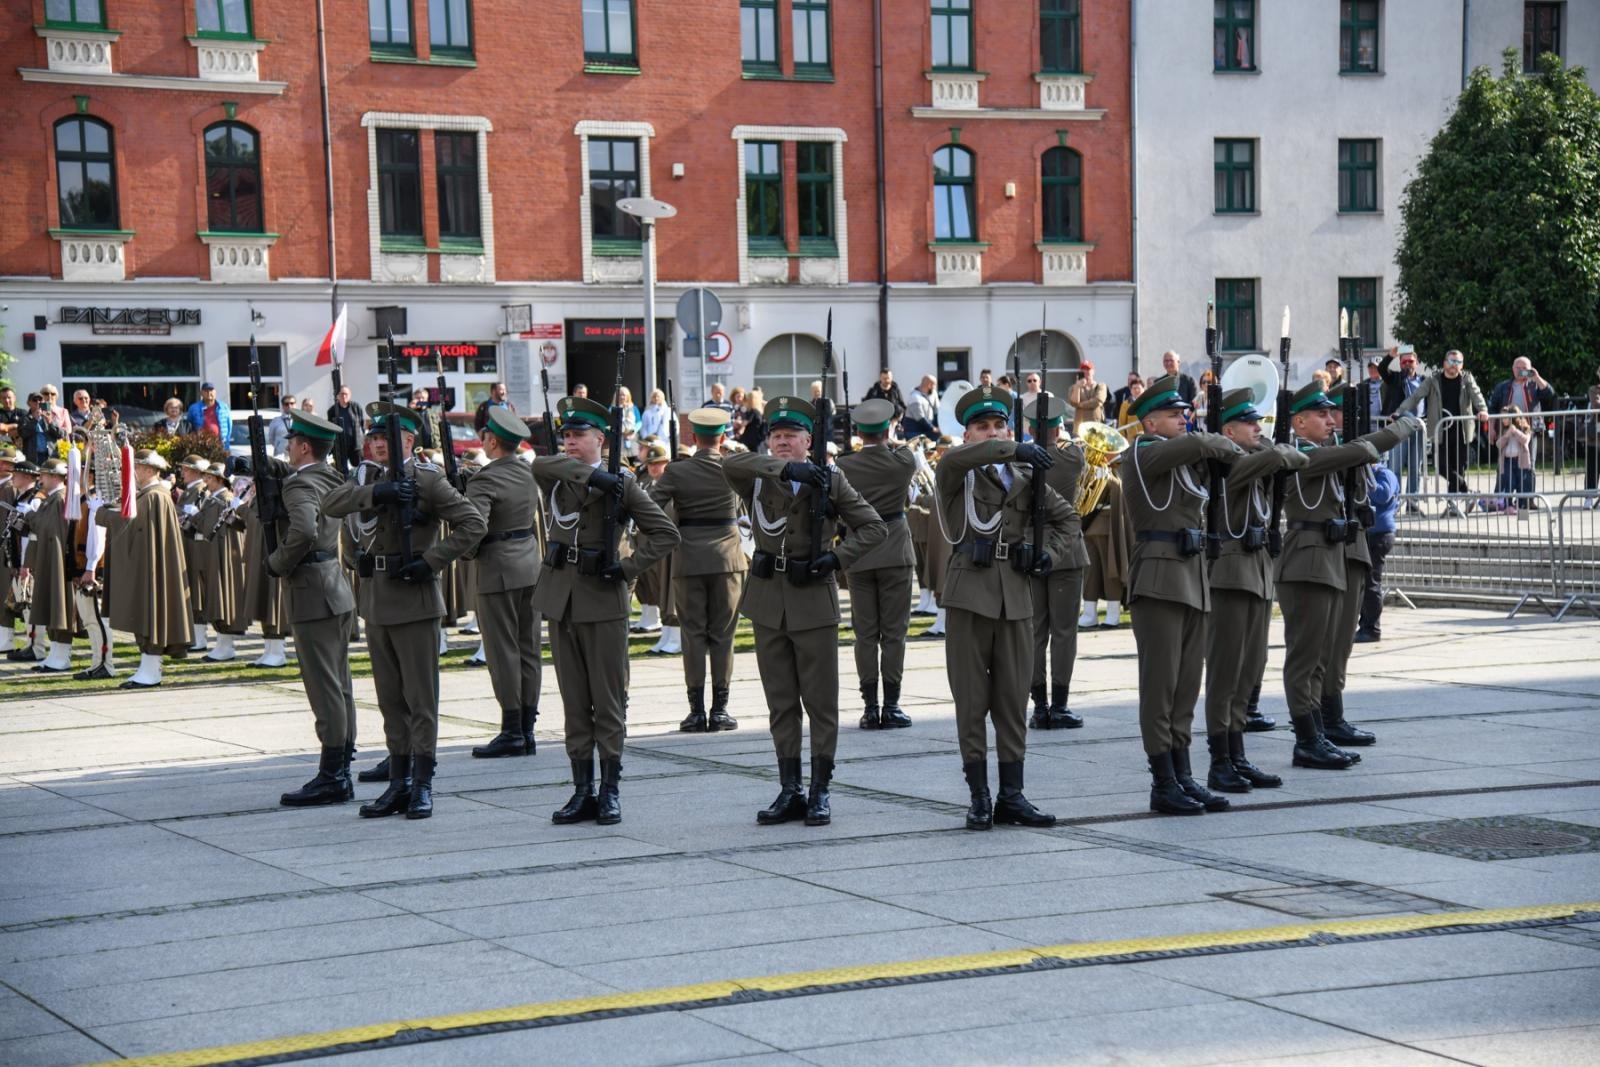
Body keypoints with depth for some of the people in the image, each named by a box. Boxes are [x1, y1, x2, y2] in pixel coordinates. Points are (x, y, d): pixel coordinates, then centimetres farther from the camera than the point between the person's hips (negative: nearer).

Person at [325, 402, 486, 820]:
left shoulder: (427, 480, -6)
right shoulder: (367, 477, 12)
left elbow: (473, 524, -10)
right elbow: (330, 504, -6)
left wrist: (431, 561, -17)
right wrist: (376, 492, -21)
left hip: (414, 601, -6)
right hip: (375, 601, 6)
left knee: (420, 697, -1)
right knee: (390, 698, 11)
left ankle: (422, 785, 4)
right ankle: (399, 782, 18)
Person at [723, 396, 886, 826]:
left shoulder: (830, 481, 2)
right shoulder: (756, 481, 5)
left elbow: (874, 527, 2)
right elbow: (730, 463, -17)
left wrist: (838, 557, -13)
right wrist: (785, 469, -25)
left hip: (814, 602, -2)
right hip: (768, 601, 2)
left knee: (821, 702, 1)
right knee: (780, 703, 8)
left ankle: (820, 791, 7)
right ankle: (790, 791, 15)